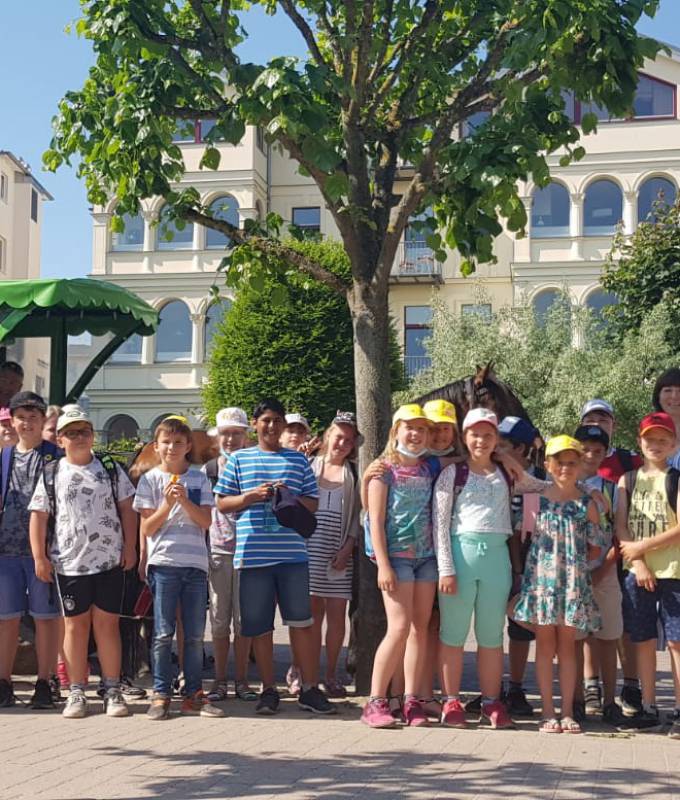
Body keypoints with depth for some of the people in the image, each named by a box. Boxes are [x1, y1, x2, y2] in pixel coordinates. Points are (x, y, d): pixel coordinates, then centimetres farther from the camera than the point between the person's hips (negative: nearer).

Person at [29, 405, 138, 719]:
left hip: (110, 561, 0)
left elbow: (127, 510, 8)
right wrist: (40, 557, -3)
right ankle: (77, 693, 13)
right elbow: (39, 517, 3)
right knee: (75, 625, 6)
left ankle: (113, 690, 10)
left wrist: (129, 547, 1)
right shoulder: (52, 474, 4)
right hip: (69, 563, 0)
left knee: (106, 623, 3)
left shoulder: (111, 469, 7)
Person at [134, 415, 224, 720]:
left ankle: (193, 694, 13)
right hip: (163, 563, -2)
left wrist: (185, 501, -12)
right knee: (163, 634, -1)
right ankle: (161, 695, 6)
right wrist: (167, 504, -14)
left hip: (196, 563, 2)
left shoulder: (199, 479, 9)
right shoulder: (150, 479, 4)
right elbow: (146, 527, 0)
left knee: (195, 635, 6)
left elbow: (206, 521, 2)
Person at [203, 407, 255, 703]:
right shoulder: (208, 470, 7)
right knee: (219, 618, 4)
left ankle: (241, 680, 12)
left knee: (244, 618, 3)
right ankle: (219, 680, 12)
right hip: (218, 550, 1)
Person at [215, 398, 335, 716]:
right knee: (259, 626, 5)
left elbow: (313, 504, 12)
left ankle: (310, 689, 8)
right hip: (253, 555, 0)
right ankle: (269, 690, 17)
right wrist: (252, 496, -9)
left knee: (302, 622, 0)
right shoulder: (238, 459, 9)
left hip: (292, 554, 0)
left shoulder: (298, 460, 12)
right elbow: (222, 503, 8)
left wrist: (289, 497, -8)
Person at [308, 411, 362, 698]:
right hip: (310, 545, -1)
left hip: (340, 550, 1)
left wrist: (348, 547, -7)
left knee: (337, 613, 1)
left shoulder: (354, 472, 10)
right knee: (313, 611, -1)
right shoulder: (310, 465, 10)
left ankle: (331, 674, 12)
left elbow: (357, 513, 5)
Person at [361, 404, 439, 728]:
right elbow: (376, 520, -7)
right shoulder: (385, 469, -3)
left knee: (421, 627, 5)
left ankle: (412, 701, 11)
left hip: (426, 555, 5)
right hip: (396, 555, -5)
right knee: (400, 627, -13)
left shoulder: (430, 467, 9)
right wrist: (383, 565, -14)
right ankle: (375, 702, -7)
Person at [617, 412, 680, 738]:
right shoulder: (628, 480, 10)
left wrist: (641, 547, -11)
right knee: (643, 641, 7)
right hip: (637, 573, 3)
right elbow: (620, 526, 4)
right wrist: (638, 563, -8)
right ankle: (648, 707, 16)